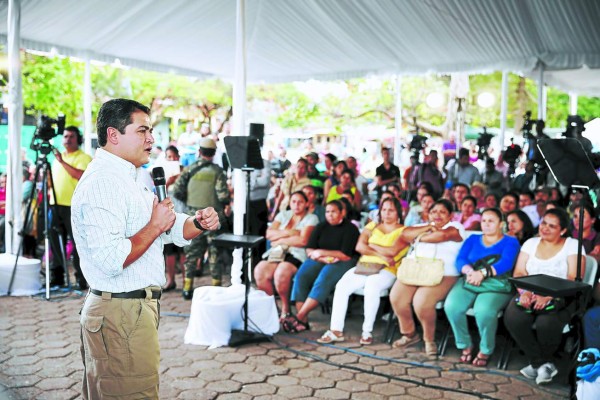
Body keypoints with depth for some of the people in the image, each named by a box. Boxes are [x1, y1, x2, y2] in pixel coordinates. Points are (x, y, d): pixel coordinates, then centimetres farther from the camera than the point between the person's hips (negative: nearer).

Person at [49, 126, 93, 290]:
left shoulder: (84, 157, -4)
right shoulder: (58, 156, 19)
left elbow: (80, 175, -23)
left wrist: (62, 161, -23)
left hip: (74, 206, -7)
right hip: (56, 204, 7)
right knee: (55, 241, 11)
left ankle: (81, 279, 1)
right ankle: (56, 276, 21)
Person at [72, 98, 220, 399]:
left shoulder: (128, 179, 15)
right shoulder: (102, 183, -19)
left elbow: (173, 229, 18)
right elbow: (110, 260, -30)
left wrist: (199, 223, -3)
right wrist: (155, 226, -19)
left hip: (137, 307, 11)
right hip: (120, 315, -11)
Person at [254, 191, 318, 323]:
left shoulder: (311, 218, 4)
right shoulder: (283, 215, 18)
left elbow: (303, 240, -12)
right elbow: (269, 234, 5)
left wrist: (280, 240, -5)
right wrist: (289, 232, -7)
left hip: (298, 255, -5)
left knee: (281, 273, -34)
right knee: (259, 271, -23)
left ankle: (285, 308, -8)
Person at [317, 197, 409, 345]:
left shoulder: (403, 231, 6)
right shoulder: (372, 226, 20)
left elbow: (392, 251, -12)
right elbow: (359, 246, 4)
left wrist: (371, 245, 1)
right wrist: (381, 255, -7)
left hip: (386, 270, -4)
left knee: (371, 285, -37)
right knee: (342, 285, -23)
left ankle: (367, 331, -23)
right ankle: (336, 330, -20)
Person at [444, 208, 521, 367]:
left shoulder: (510, 242, 9)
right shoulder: (472, 239, 20)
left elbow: (506, 263, -11)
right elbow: (460, 259, 4)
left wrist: (482, 273, -28)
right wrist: (470, 272, -20)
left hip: (497, 285, -3)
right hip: (469, 281, 3)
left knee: (484, 310, -35)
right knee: (451, 306, -27)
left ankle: (485, 350, -8)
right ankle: (466, 346, -4)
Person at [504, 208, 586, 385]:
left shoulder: (573, 245, 3)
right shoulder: (531, 243, 14)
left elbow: (574, 280, -8)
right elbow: (519, 273, 7)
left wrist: (548, 296, -22)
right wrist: (525, 292, -15)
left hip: (561, 299, -3)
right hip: (530, 295, 3)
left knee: (545, 323, -34)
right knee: (512, 318, -28)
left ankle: (536, 363, -2)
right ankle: (542, 364, -10)